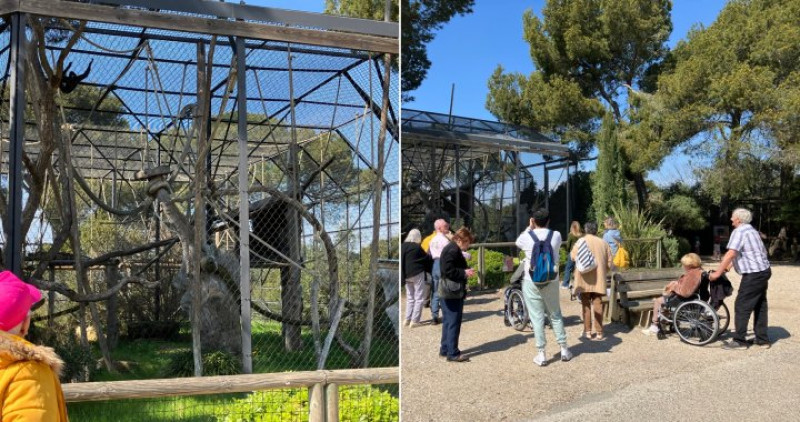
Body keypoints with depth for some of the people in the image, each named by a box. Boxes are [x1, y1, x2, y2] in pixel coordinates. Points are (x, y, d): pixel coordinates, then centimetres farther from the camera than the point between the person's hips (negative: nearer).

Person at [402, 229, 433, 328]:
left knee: (410, 298, 17)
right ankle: (414, 321, -3)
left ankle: (407, 319, 16)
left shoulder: (403, 246, 5)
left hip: (407, 275, 7)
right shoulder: (417, 247, -14)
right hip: (417, 274, -7)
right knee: (419, 298, 1)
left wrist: (403, 274, 16)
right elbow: (426, 258, -4)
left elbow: (401, 261, 11)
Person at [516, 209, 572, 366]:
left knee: (537, 318, 3)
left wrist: (529, 228, 20)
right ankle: (564, 350, 23)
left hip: (532, 283, -2)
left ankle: (541, 354, 6)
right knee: (555, 315, 17)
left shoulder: (526, 237, -9)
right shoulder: (556, 235, -3)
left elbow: (518, 242, 15)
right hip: (551, 282, 2)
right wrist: (543, 228, 18)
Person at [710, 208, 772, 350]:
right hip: (763, 271, 10)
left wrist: (717, 273, -20)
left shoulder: (739, 231, -13)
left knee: (742, 306, -6)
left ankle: (739, 341, -4)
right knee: (760, 306, 14)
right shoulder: (751, 230, 18)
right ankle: (762, 339, 20)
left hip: (753, 274, -10)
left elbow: (731, 254, -22)